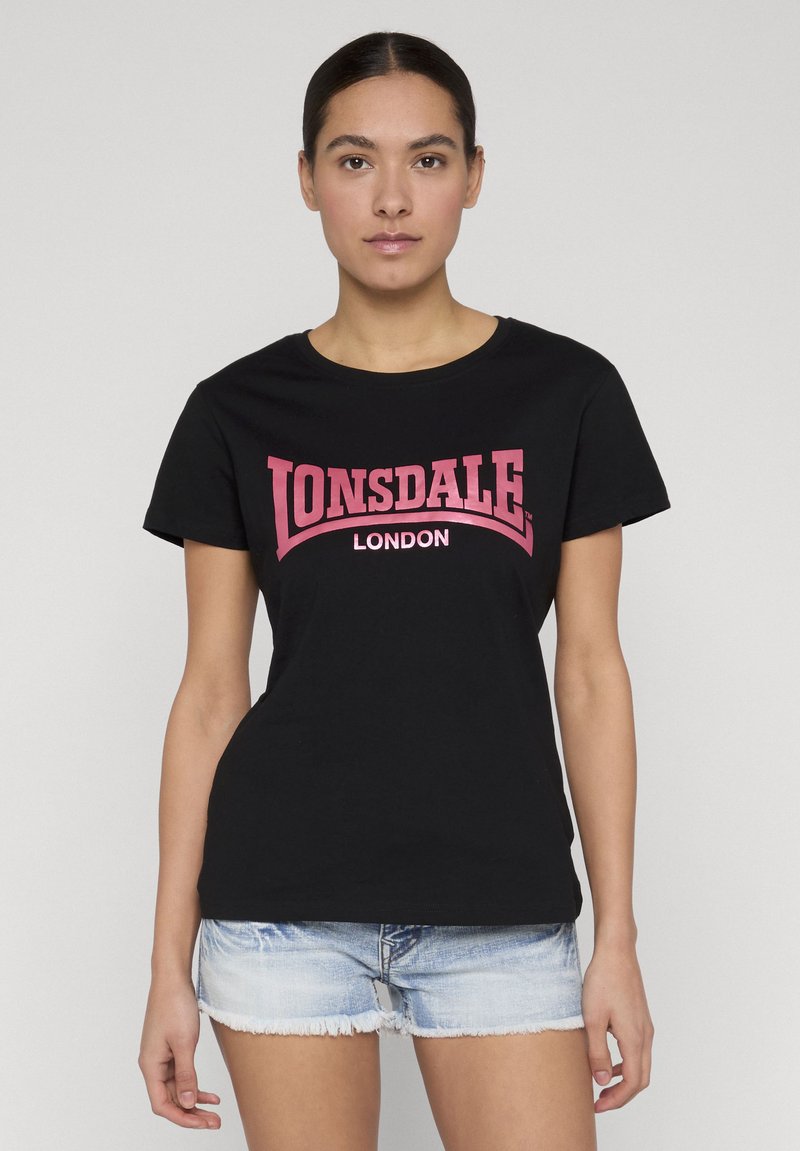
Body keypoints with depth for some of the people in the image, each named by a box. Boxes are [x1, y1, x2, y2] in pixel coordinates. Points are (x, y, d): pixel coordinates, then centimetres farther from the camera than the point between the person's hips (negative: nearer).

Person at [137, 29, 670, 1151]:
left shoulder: (565, 393, 2)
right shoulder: (240, 412, 3)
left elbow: (590, 672, 4)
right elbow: (211, 690, 4)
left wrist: (618, 940, 2)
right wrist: (170, 964, 3)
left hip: (502, 910, 0)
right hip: (285, 904, 0)